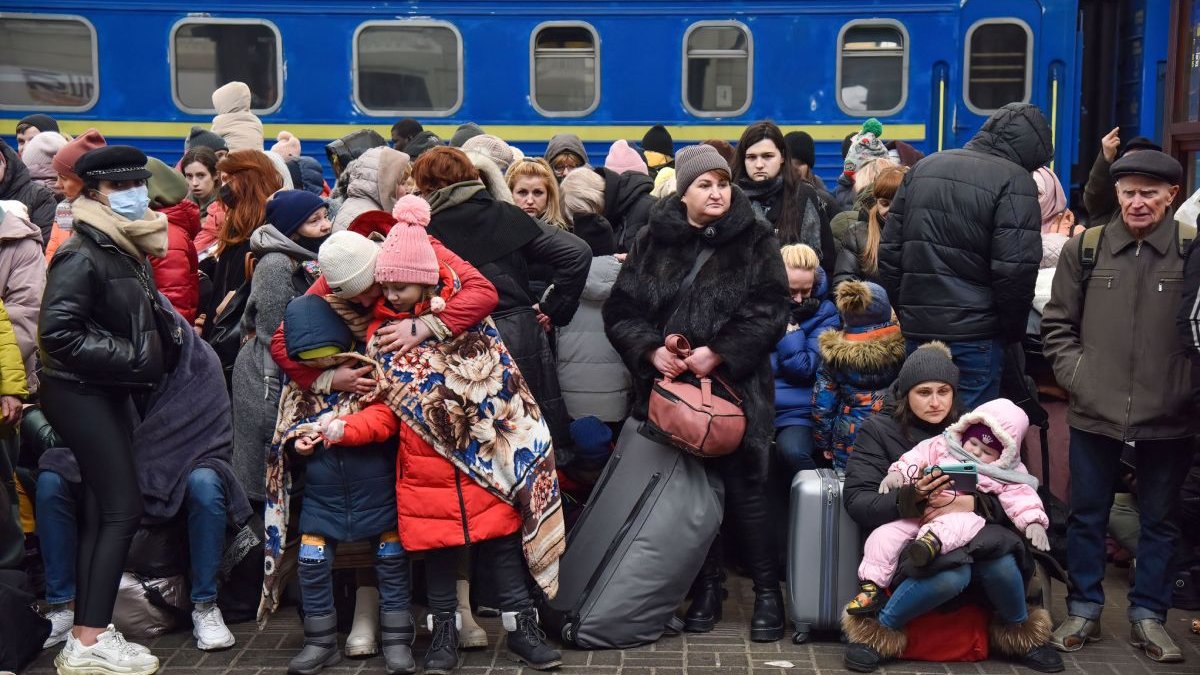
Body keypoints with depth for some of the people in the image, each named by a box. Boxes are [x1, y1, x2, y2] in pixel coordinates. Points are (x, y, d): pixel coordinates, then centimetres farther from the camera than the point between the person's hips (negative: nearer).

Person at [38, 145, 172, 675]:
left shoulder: (127, 250, 12)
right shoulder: (81, 255, -15)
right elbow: (58, 333, -24)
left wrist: (153, 357, 5)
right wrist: (129, 357, -20)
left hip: (106, 393, 9)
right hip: (82, 393, -9)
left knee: (102, 512, 10)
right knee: (122, 509, -10)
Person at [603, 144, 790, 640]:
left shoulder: (755, 240, 0)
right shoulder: (653, 240, 5)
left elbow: (770, 311, -7)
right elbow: (620, 309, 4)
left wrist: (719, 352, -18)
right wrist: (651, 349, -13)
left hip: (735, 388, -2)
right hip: (671, 388, 3)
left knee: (744, 491, -2)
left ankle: (767, 592, 13)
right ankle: (707, 587, 25)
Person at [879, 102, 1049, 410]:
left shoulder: (924, 167, 12)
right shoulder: (1014, 180, -8)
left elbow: (889, 250, 12)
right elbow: (1015, 269, -15)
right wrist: (1013, 332, -1)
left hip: (916, 326, 6)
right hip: (974, 334, -6)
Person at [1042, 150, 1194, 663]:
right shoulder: (1085, 248, 1)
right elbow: (1057, 323, 8)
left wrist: (1186, 387, -7)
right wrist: (1075, 374, -3)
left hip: (1169, 417, -1)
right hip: (1094, 411, 1)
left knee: (1159, 519, 13)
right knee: (1087, 515, 12)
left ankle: (1147, 614, 28)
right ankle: (1083, 609, 27)